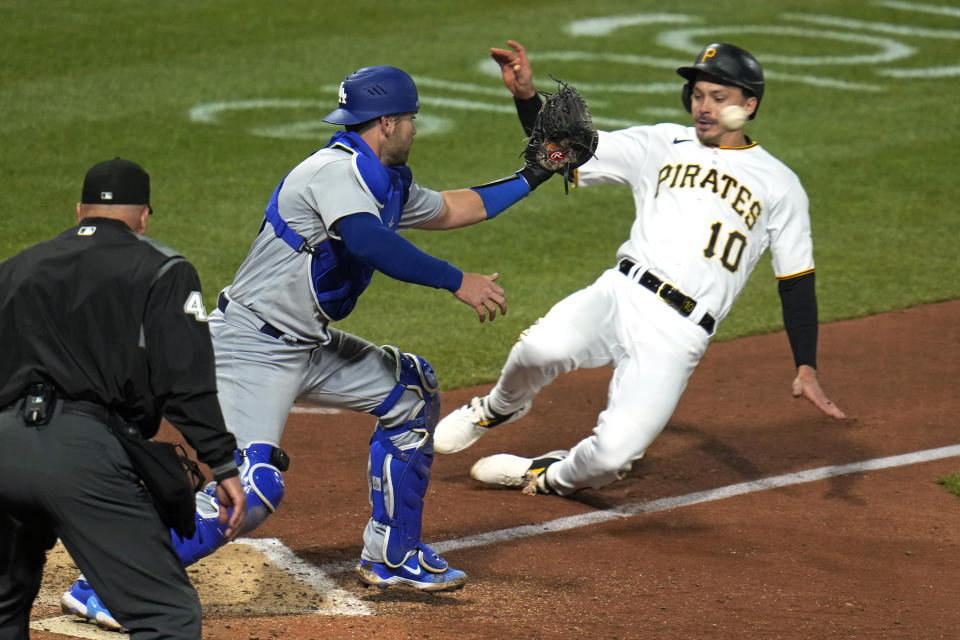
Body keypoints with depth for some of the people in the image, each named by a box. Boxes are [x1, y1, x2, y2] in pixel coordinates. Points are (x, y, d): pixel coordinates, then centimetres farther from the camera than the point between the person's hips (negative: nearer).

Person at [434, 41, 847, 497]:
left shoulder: (779, 185, 12)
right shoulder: (661, 145, 17)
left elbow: (797, 283, 12)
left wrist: (806, 368, 3)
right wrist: (526, 95, -6)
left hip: (677, 337, -2)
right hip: (621, 294, 2)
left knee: (614, 453, -20)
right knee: (544, 347, -31)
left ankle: (546, 478, 16)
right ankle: (500, 408, 5)